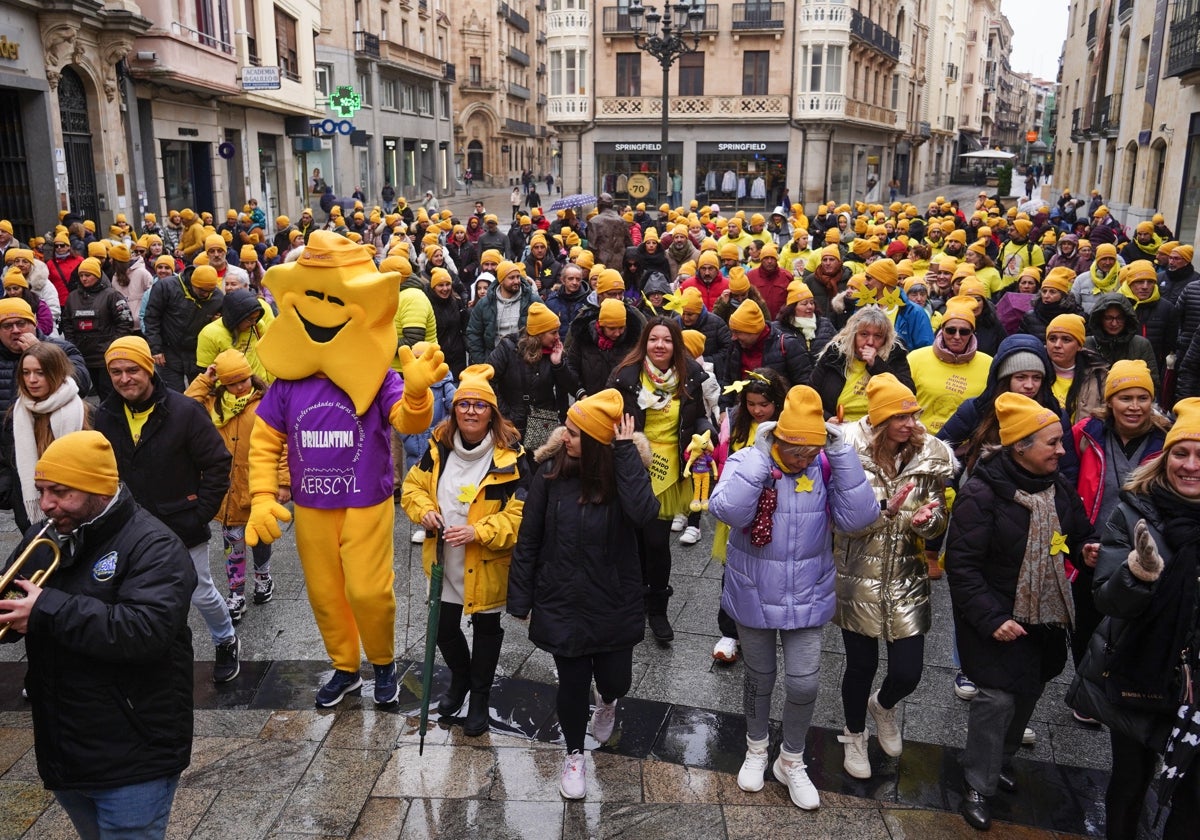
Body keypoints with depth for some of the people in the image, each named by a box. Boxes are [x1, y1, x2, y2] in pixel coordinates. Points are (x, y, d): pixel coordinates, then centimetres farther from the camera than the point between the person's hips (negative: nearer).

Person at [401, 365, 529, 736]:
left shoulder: (509, 456, -17)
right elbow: (414, 486, 8)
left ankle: (480, 697, 36)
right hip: (445, 561, 4)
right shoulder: (439, 448, -3)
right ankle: (460, 677, 45)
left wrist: (478, 531, -29)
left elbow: (521, 514, -18)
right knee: (444, 628, 14)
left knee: (486, 628, 14)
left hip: (487, 564, -3)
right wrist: (424, 511, -12)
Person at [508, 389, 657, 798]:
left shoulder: (626, 471, -14)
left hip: (614, 604, 0)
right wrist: (521, 600, -2)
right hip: (561, 603, 0)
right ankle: (574, 755, 40)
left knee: (615, 680, 11)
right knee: (573, 683, 11)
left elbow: (643, 513, -36)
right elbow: (528, 539, -5)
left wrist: (625, 451, -31)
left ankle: (606, 701, 51)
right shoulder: (550, 471, -12)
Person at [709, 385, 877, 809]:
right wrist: (760, 456, -33)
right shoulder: (747, 461, -16)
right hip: (755, 595, -1)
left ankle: (791, 762, 31)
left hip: (807, 598, 1)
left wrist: (841, 455, -26)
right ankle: (757, 750, 43)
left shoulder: (827, 467, -9)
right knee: (759, 677, 17)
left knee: (804, 684, 4)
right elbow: (728, 510, -34)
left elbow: (859, 517, -22)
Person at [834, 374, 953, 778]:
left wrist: (928, 519, -19)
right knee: (861, 665, 11)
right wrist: (886, 510, -29)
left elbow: (939, 520, 5)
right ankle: (855, 736, 40)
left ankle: (883, 706, 42)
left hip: (907, 581, 2)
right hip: (859, 580, -2)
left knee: (907, 673, 3)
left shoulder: (929, 455, -4)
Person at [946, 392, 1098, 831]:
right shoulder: (982, 492, -21)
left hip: (1046, 616, 7)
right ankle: (978, 787, 12)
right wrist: (990, 618, -23)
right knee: (997, 697, -7)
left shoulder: (1059, 486, 0)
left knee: (1029, 691, 17)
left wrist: (1087, 550, -9)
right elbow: (961, 564, -19)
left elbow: (1080, 534, 15)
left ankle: (1001, 759, 42)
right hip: (998, 618, -7)